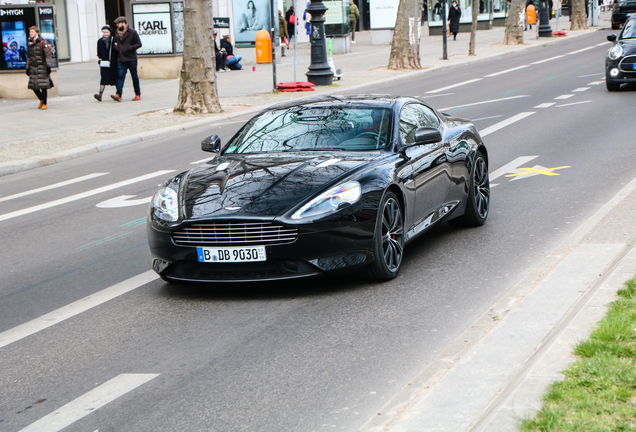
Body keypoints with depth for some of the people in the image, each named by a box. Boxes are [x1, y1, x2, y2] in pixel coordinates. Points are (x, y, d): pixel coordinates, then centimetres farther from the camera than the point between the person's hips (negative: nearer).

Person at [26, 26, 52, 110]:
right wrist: (27, 68, 16)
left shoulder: (43, 43, -5)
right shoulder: (29, 44, 12)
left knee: (43, 86, -5)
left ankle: (44, 103, 6)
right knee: (33, 86, 0)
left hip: (42, 67, -5)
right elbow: (28, 57, 19)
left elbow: (48, 55, -7)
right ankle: (41, 100, 23)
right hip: (33, 68, 5)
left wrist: (48, 66, -12)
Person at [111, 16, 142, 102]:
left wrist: (129, 48, -15)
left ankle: (138, 94, 16)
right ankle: (118, 95, -19)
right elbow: (114, 43, 28)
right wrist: (116, 47, 5)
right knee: (120, 76, -9)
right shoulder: (116, 32, 12)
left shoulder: (132, 32, -4)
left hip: (131, 59, -3)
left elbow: (139, 44, -4)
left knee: (134, 77, 5)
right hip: (121, 59, 3)